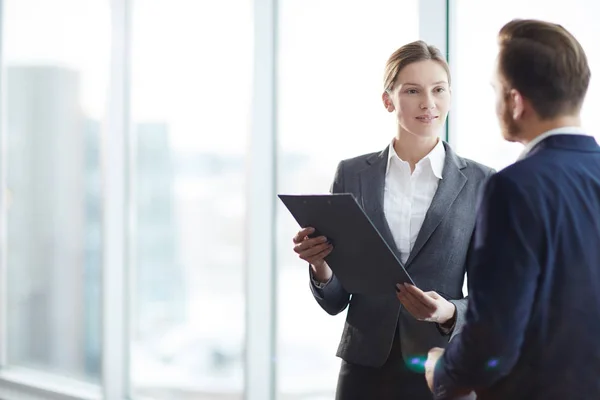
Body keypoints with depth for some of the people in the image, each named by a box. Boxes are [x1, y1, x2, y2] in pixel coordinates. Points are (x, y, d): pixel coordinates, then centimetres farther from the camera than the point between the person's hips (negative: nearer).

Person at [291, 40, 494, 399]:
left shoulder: (481, 183, -3)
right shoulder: (352, 174, 2)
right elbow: (335, 301, 3)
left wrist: (448, 313, -21)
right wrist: (320, 266, -17)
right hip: (365, 369, 1)